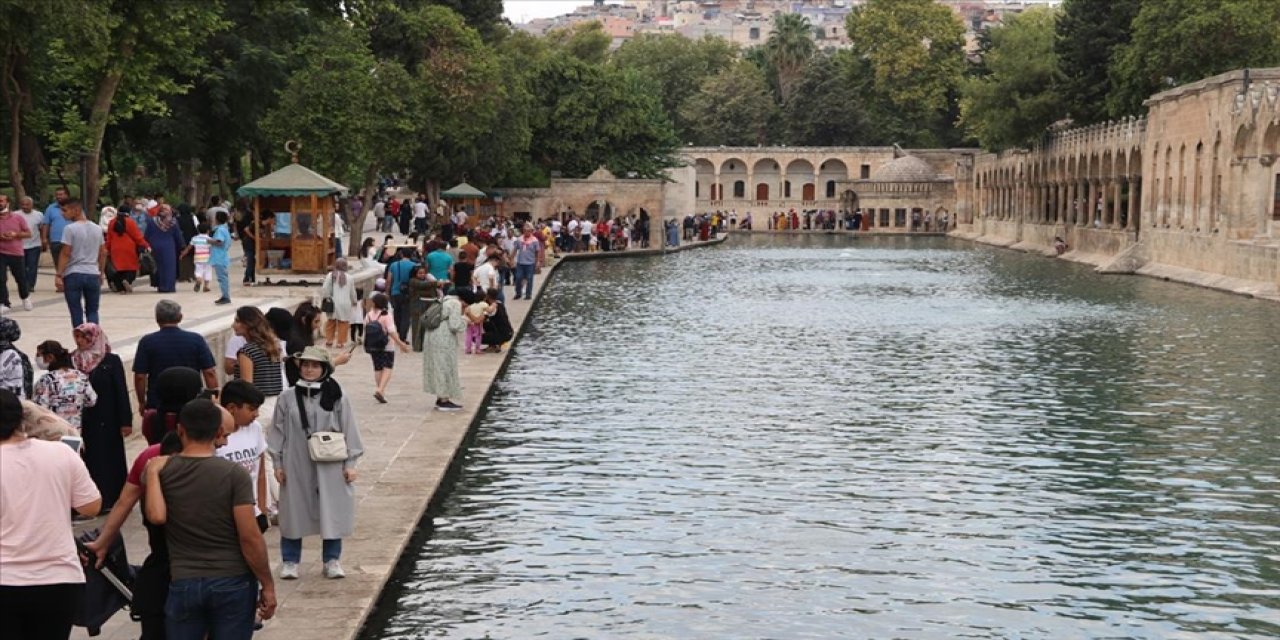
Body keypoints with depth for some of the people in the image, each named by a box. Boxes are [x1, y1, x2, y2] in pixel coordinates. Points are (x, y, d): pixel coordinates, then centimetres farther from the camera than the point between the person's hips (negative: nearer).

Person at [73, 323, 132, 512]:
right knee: (87, 459, 7)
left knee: (109, 458, 4)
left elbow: (121, 391, -5)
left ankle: (111, 499, 14)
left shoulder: (111, 361, -6)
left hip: (107, 420, -2)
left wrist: (125, 421, -9)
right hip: (81, 420, 3)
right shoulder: (72, 360, 2)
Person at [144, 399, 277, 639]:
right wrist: (268, 585, -3)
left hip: (184, 583, 2)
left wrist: (152, 473, -6)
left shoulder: (160, 470, -4)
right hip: (233, 582, -2)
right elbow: (250, 538, -13)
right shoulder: (235, 474, -11)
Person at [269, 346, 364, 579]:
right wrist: (278, 464, 4)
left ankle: (332, 560, 20)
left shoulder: (337, 398, -3)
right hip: (296, 466, 1)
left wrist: (350, 464, -1)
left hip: (330, 467, 0)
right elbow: (278, 432, 5)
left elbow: (350, 432, 1)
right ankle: (290, 561, 20)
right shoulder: (287, 399, 0)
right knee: (294, 512, 7)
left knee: (332, 512, 6)